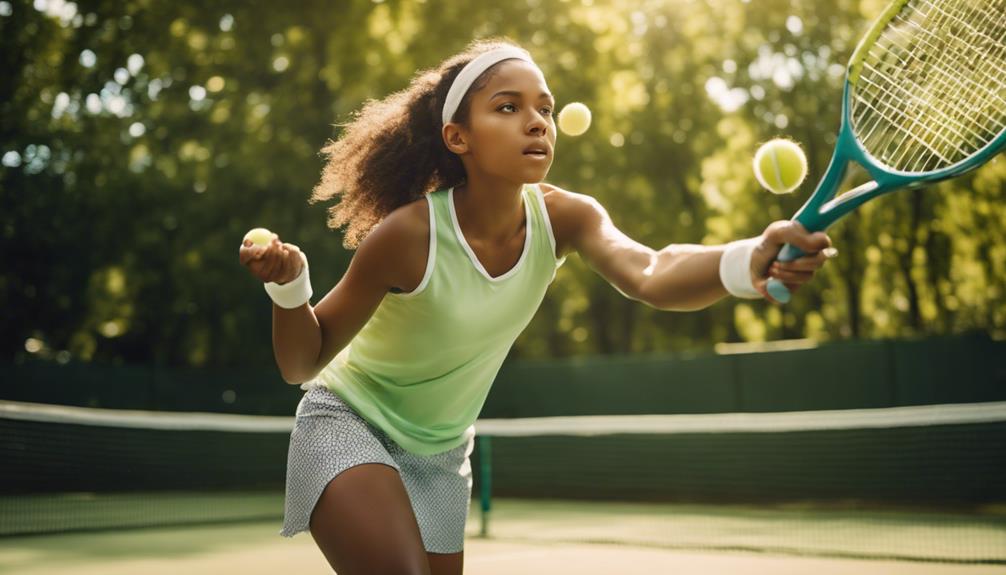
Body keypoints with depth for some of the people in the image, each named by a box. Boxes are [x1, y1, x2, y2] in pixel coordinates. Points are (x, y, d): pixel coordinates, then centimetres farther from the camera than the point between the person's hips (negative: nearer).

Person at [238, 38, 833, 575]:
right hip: (348, 426, -5)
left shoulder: (565, 217, -15)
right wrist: (288, 286, -37)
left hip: (440, 454, 5)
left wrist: (751, 262, -58)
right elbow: (303, 364, -15)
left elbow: (650, 275, -37)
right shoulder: (409, 235, -26)